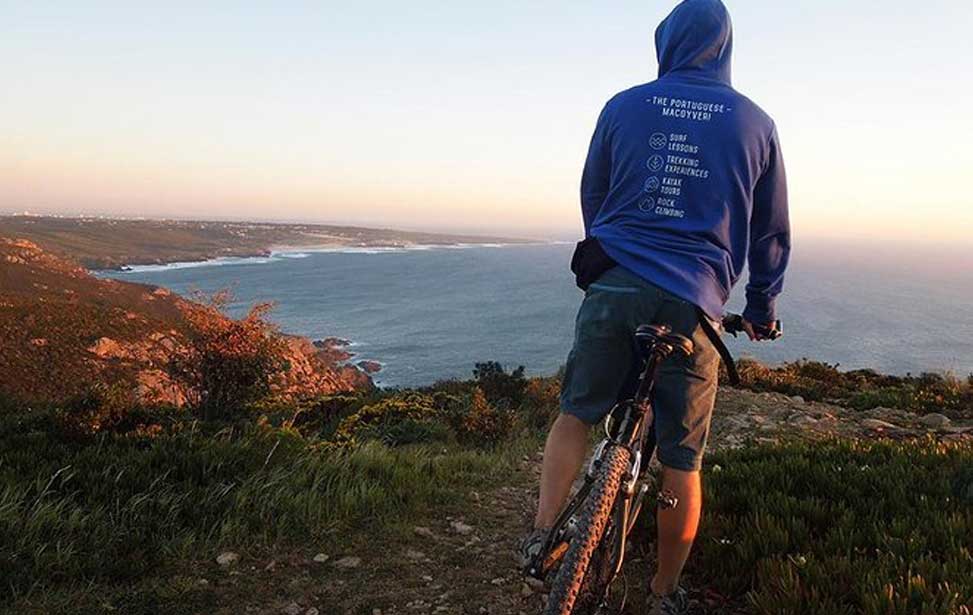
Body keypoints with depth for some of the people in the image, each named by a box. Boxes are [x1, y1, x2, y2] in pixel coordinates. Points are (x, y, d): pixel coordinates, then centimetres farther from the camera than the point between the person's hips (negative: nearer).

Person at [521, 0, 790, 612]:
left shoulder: (624, 106, 8)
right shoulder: (756, 123, 8)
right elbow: (772, 230, 14)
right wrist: (763, 307, 27)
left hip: (613, 286, 0)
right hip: (693, 305, 0)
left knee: (577, 412, 19)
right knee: (682, 462, 10)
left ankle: (543, 533, 8)